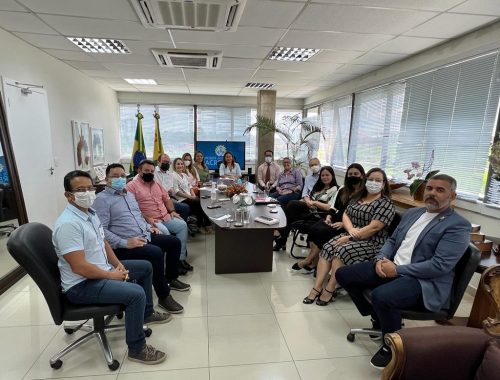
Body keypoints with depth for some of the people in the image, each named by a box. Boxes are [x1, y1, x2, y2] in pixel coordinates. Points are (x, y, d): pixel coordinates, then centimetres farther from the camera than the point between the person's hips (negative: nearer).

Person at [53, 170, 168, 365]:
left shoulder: (90, 212, 5)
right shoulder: (68, 223, -26)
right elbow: (79, 267, -29)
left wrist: (118, 265, 1)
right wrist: (112, 275, -17)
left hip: (103, 270, 10)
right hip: (82, 285, -10)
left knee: (145, 267, 18)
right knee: (136, 293, -27)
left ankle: (146, 313, 35)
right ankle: (136, 349, -6)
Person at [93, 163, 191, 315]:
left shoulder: (129, 194, 17)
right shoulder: (102, 199, -9)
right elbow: (101, 230, -19)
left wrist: (148, 227, 12)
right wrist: (125, 243, -26)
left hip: (145, 236, 9)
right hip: (124, 247, -9)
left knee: (174, 242, 7)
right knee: (156, 252, -31)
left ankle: (171, 279, 26)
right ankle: (164, 296, -15)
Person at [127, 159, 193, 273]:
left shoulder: (156, 183, 19)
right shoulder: (132, 186, -3)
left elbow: (166, 198, 23)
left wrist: (172, 211, 6)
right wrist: (146, 218, -21)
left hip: (165, 217, 7)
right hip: (149, 220, -7)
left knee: (182, 225, -12)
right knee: (164, 232, -31)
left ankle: (181, 258, -8)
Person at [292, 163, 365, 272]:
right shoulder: (342, 190, 16)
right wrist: (329, 216, 0)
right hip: (335, 219, 7)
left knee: (322, 232, -27)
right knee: (313, 229, -21)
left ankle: (308, 261, -10)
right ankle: (313, 261, -17)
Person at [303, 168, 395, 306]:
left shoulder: (386, 204, -8)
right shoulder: (357, 198, 13)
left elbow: (374, 227, -19)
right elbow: (345, 215, 9)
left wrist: (350, 237, -21)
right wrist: (351, 229, -13)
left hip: (371, 242, -6)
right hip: (351, 235, 6)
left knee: (342, 251, -30)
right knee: (327, 248, -18)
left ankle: (329, 290, -20)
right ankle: (316, 288, -17)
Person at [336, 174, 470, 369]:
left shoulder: (458, 225, -9)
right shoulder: (412, 213, 14)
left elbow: (440, 265, -19)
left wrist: (397, 270, -19)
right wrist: (381, 259, -3)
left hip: (425, 281, -7)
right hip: (392, 267, 8)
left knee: (381, 295, -35)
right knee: (343, 274, 0)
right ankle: (377, 316, 19)